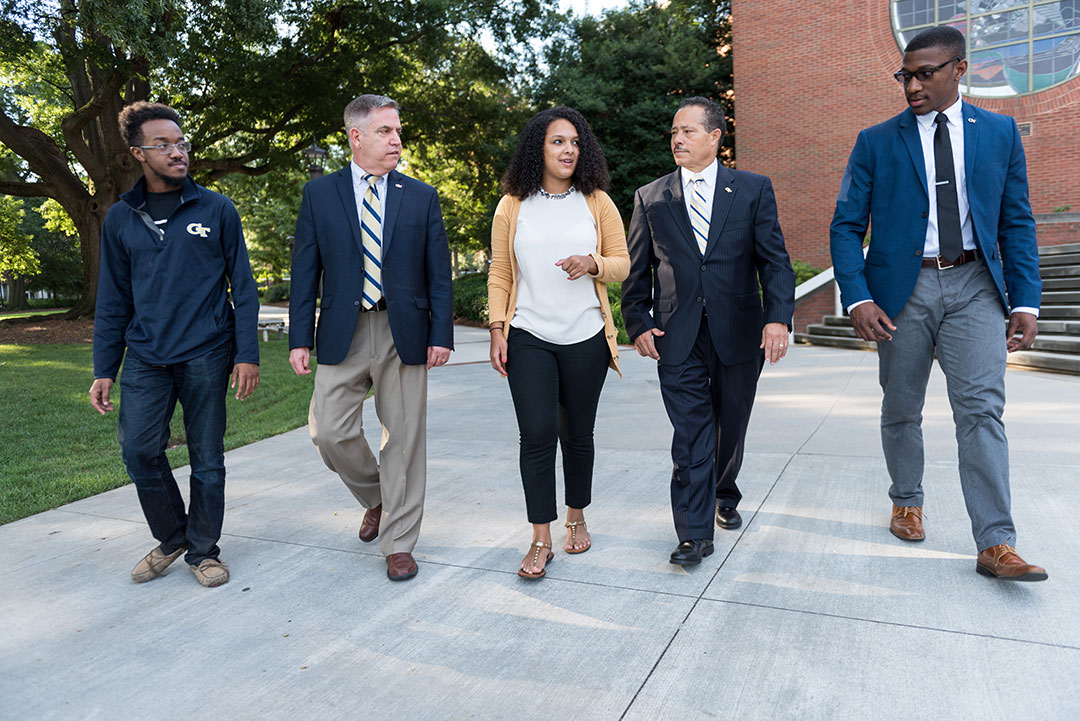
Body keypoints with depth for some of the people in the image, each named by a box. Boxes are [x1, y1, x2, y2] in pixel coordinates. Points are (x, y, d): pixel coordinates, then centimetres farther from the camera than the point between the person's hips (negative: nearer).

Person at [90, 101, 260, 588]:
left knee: (207, 457, 5)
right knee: (139, 449, -3)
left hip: (206, 355, -2)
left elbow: (243, 287, 1)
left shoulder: (216, 210, 2)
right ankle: (171, 538, 21)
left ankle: (203, 549, 22)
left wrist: (246, 354, -6)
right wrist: (103, 371, 7)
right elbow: (113, 302, 11)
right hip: (146, 357, 2)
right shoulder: (121, 219, 9)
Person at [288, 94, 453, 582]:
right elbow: (305, 272, 5)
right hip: (343, 334, 1)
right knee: (330, 433, -2)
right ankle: (375, 500, 28)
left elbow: (438, 273, 4)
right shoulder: (319, 194, 6)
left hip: (404, 332, 0)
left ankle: (398, 544, 17)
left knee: (404, 439, 3)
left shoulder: (421, 197, 6)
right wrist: (300, 339, -1)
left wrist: (441, 335, -4)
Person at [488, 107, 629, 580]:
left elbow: (623, 264, 7)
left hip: (585, 339, 1)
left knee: (578, 434, 10)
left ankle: (576, 519, 31)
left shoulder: (596, 202, 6)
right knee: (537, 434, -7)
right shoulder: (512, 207, 6)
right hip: (528, 339, -1)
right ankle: (540, 542, 4)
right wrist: (497, 331, -1)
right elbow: (499, 275, 7)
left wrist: (593, 264, -14)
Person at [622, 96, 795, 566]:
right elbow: (637, 272, 9)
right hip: (678, 338, 0)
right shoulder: (650, 198, 7)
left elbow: (774, 259, -1)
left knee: (731, 429, 15)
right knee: (690, 435, -2)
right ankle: (694, 533, 7)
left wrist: (778, 316, -14)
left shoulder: (753, 190, 5)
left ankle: (725, 497, 41)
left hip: (738, 334, 1)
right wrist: (638, 324, -2)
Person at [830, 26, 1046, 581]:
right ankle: (907, 503, 31)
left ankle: (996, 545, -4)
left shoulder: (999, 133, 8)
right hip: (903, 289, 0)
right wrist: (858, 298, -12)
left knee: (982, 408, -9)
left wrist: (1025, 300, 0)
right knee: (901, 409, 10)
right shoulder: (876, 142, 3)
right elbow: (846, 226, 0)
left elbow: (1017, 221, 8)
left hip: (974, 286, 0)